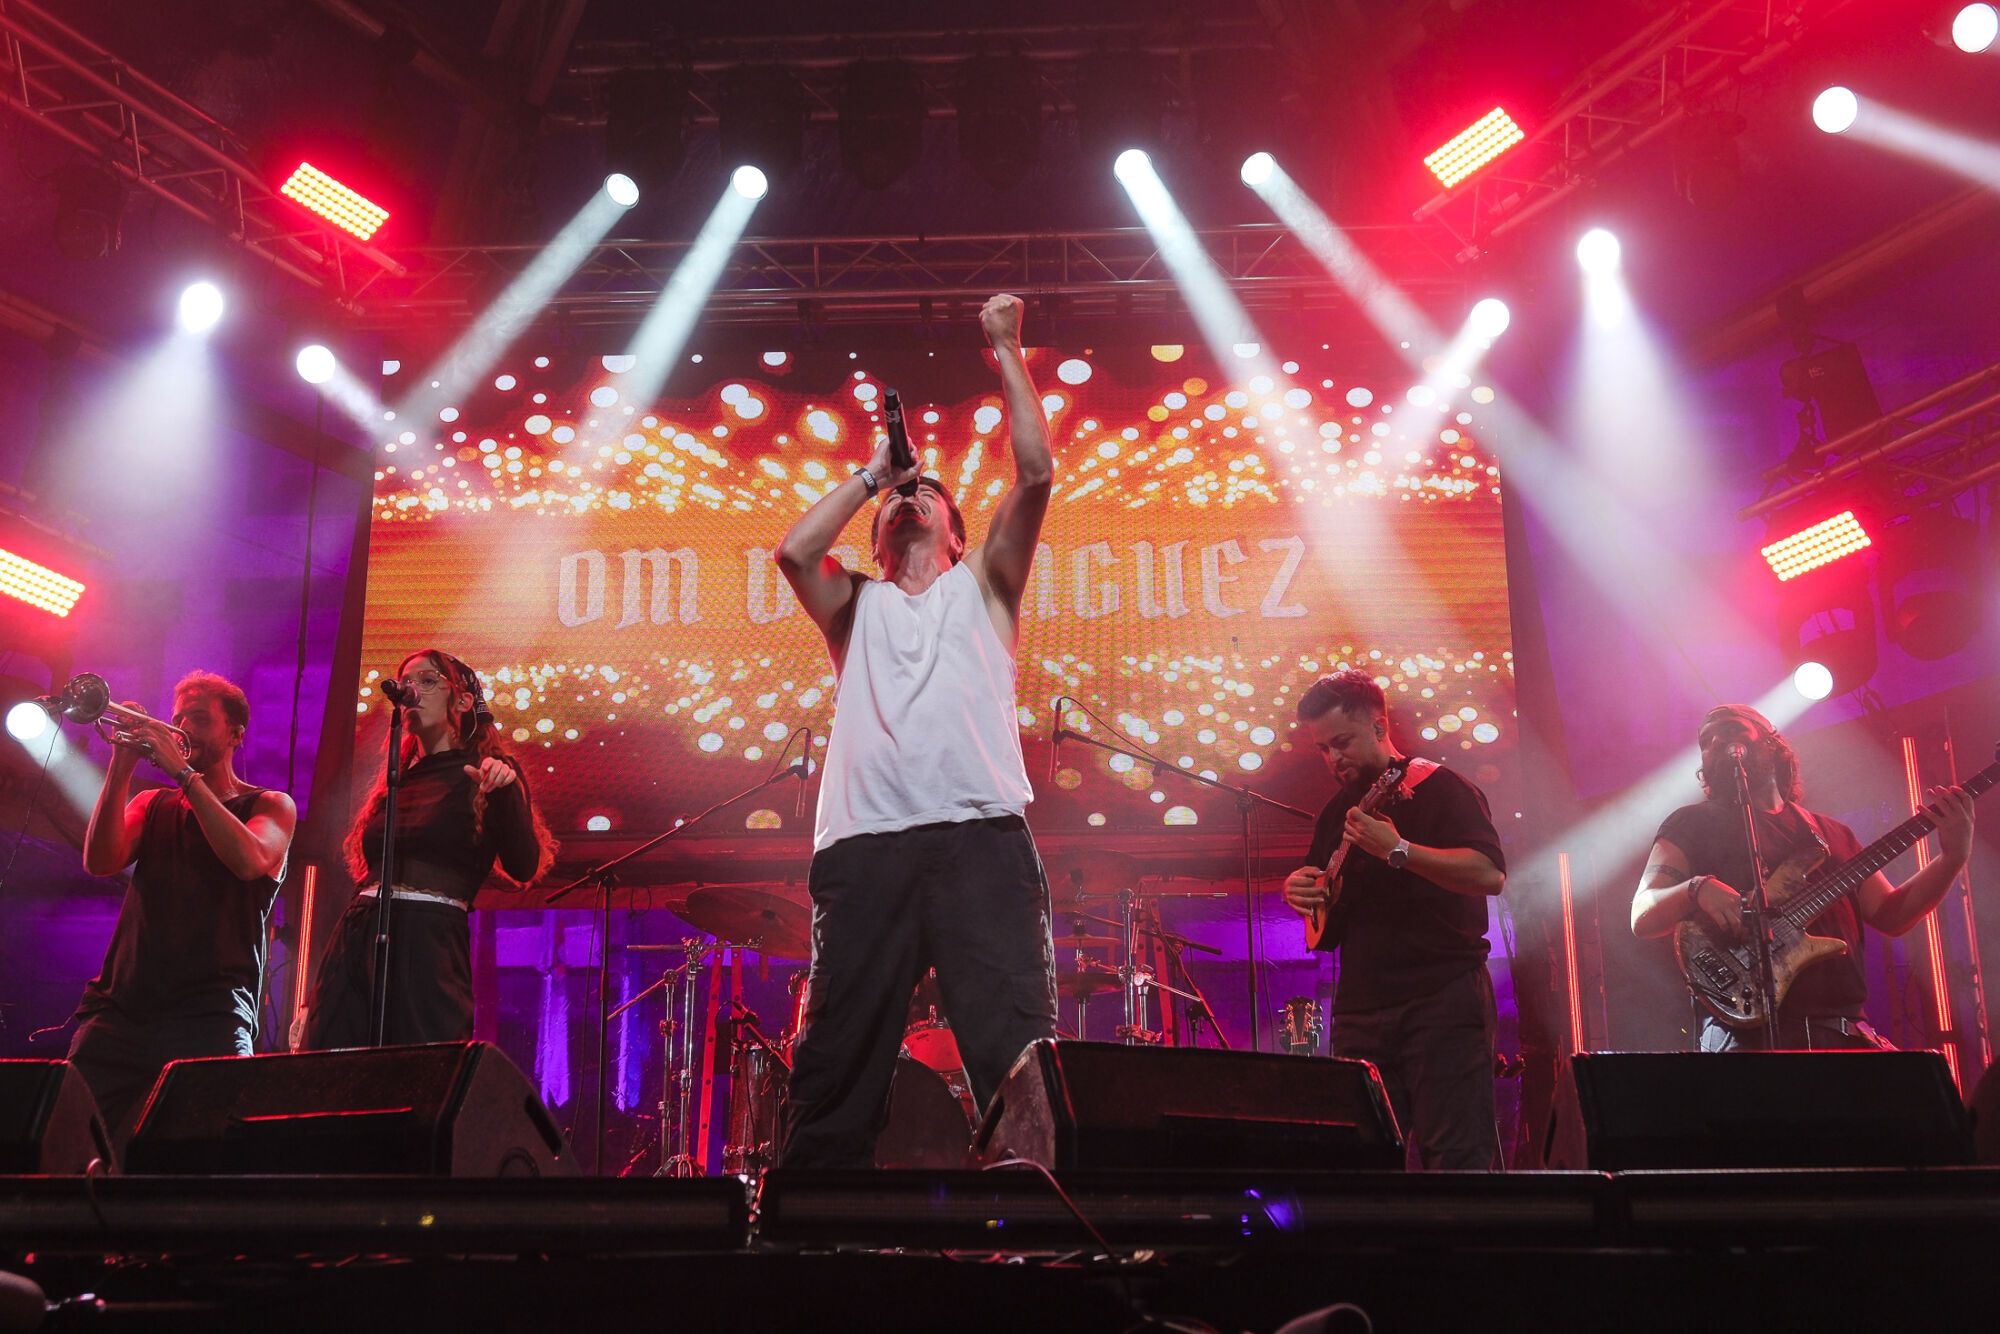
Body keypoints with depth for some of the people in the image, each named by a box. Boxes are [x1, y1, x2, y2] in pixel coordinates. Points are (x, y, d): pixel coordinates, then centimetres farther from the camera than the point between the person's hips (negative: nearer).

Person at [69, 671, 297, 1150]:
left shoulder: (270, 805, 11)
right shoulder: (152, 804, 22)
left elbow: (250, 860, -12)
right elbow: (100, 861, 2)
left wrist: (184, 772, -11)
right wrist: (122, 767, -7)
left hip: (208, 1016, -3)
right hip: (120, 1008, 4)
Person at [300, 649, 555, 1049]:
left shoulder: (489, 773, 3)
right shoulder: (397, 778, 21)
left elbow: (524, 867, -9)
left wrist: (505, 791, -27)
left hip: (428, 944, -6)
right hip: (354, 941, 6)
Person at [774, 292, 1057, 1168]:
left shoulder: (980, 587, 24)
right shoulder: (857, 606, 28)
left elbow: (1035, 473, 12)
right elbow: (794, 552, 7)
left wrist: (1005, 351, 14)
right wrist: (871, 473, 19)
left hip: (980, 837, -2)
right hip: (865, 846, 2)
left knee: (1017, 1056, -11)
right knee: (836, 1062, 1)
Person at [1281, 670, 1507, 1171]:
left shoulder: (1440, 788, -4)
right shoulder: (1338, 811, 18)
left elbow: (1491, 874, -19)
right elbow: (1325, 922, 28)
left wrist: (1398, 852, -27)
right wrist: (1299, 891, 5)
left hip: (1443, 1001, -7)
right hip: (1361, 1011, 7)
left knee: (1459, 1162, -10)